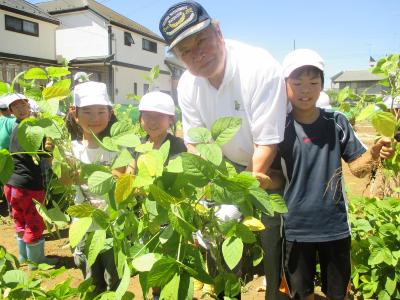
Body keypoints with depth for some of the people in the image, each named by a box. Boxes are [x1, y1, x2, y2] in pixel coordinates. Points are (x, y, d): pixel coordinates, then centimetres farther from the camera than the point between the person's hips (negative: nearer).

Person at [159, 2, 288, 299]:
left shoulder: (261, 67, -28)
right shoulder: (188, 85, -11)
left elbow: (267, 143, -27)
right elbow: (195, 143, -4)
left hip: (271, 167, -4)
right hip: (230, 168, 5)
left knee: (271, 238, -2)